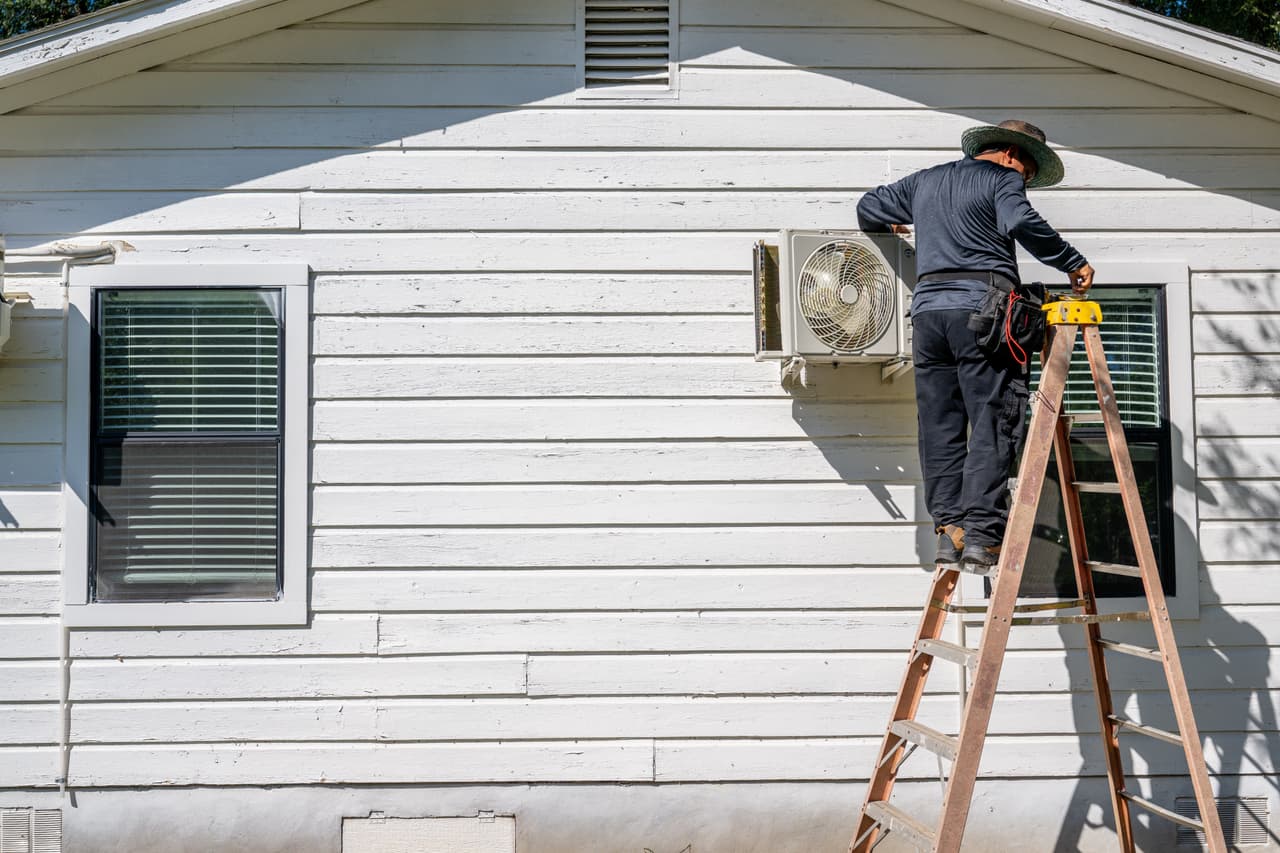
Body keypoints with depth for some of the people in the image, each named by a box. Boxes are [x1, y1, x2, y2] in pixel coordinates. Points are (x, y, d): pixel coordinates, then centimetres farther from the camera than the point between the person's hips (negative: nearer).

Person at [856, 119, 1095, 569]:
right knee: (993, 424, -5)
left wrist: (889, 226, 57)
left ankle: (948, 527, 0)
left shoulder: (923, 181, 25)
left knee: (939, 426, 5)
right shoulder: (1003, 179, 6)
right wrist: (1074, 263, -8)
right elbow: (1020, 223, -14)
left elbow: (868, 208, 35)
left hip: (927, 306, 6)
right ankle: (981, 532, -11)